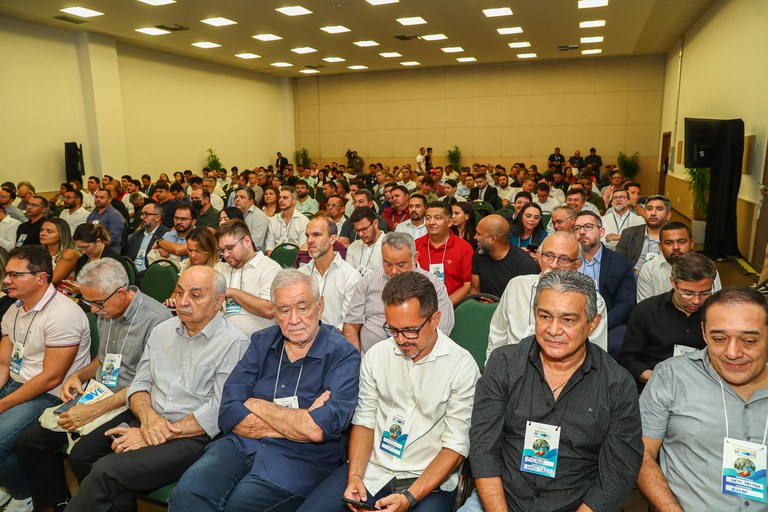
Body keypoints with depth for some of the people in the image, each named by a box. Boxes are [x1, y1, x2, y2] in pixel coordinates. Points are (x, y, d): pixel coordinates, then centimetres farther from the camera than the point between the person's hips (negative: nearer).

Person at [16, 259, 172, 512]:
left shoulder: (157, 318, -21)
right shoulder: (105, 312, 8)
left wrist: (94, 411, -21)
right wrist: (79, 375, 6)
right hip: (97, 394, 9)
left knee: (82, 455, -27)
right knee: (29, 442, -1)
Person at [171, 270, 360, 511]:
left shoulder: (343, 355, -6)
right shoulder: (262, 342, 8)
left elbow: (319, 430, -18)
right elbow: (229, 413, -1)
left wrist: (257, 405, -6)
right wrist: (300, 422, -12)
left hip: (300, 458, -3)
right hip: (243, 445, 4)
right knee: (188, 492, -24)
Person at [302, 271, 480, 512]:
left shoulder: (463, 367, -11)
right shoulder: (376, 355, 2)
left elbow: (455, 446, -10)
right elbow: (364, 420, 6)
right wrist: (355, 475, -8)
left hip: (430, 478, -2)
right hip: (372, 467, 3)